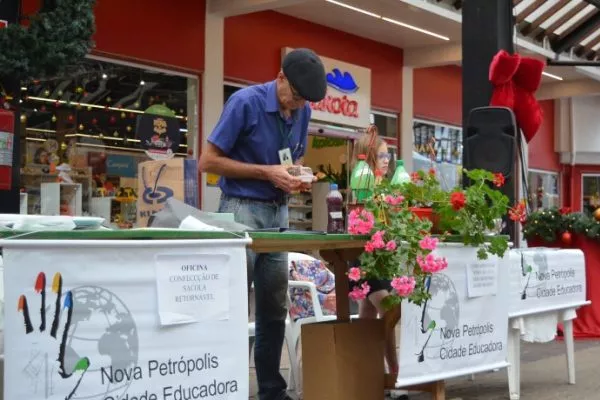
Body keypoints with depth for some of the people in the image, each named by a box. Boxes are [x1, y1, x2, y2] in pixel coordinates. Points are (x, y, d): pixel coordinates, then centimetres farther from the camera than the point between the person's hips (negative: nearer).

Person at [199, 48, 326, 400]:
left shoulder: (302, 112, 5)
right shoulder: (245, 102, -13)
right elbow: (208, 161, -12)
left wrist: (298, 175, -3)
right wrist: (267, 172, -17)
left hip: (279, 212, 6)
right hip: (242, 210, -6)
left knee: (275, 308, 9)